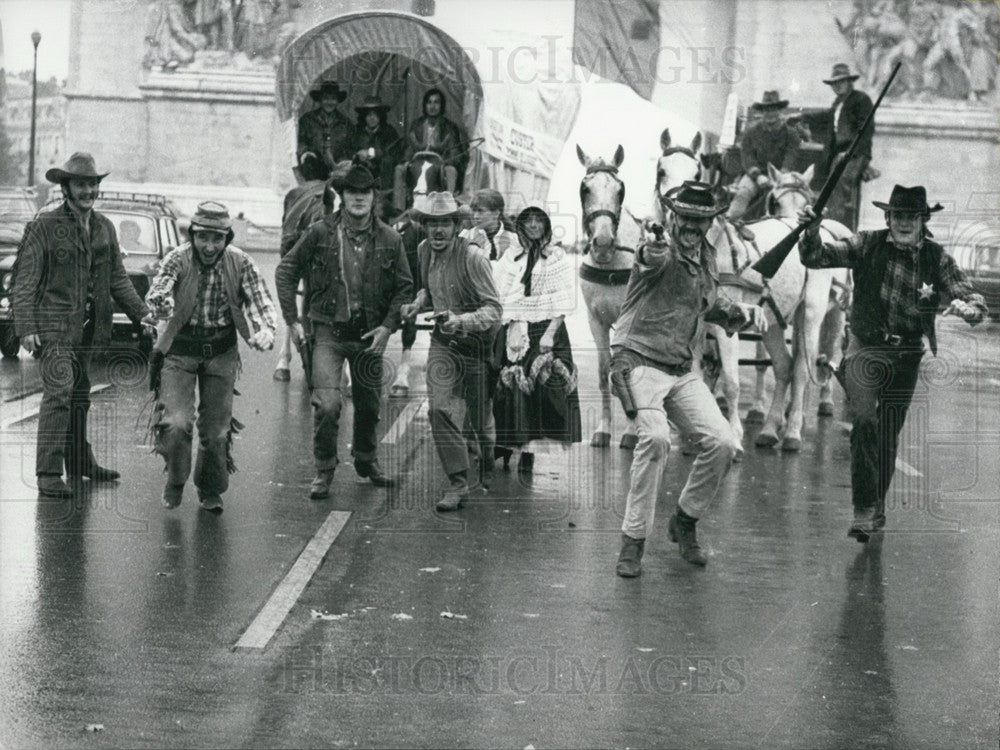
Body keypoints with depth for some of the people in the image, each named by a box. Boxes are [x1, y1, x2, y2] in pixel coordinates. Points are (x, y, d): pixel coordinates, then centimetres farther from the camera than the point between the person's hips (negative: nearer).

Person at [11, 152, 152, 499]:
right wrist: (26, 327, -15)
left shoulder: (104, 227, 11)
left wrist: (141, 313, 10)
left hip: (87, 326, 7)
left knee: (80, 395, 16)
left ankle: (79, 462, 29)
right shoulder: (44, 226, -7)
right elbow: (25, 281, -8)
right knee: (59, 392, -15)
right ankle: (49, 473, -15)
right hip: (54, 325, -6)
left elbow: (117, 278, 18)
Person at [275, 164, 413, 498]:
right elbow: (285, 272, 3)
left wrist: (388, 326, -6)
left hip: (370, 334, 3)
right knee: (326, 404, -14)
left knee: (369, 404, 15)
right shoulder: (321, 233, -7)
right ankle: (324, 471, 4)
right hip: (329, 332, -2)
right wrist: (293, 320, -2)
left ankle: (366, 459, 39)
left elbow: (404, 288, 7)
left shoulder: (389, 240, -1)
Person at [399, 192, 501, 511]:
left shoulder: (473, 258, -21)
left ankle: (489, 473, 40)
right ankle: (458, 482, -1)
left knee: (479, 417, 9)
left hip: (476, 343, -4)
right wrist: (418, 303, -1)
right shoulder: (425, 251, 0)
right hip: (443, 343, 4)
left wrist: (461, 320, -38)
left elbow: (493, 310, -23)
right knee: (439, 409, -13)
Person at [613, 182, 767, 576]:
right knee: (655, 437, -29)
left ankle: (684, 521, 18)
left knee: (723, 444, -6)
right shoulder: (658, 254, -13)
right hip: (639, 362, -7)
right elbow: (653, 260, -40)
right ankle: (633, 540, -16)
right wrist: (653, 249, -63)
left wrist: (742, 312, 12)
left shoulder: (707, 259, 10)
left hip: (681, 371, 7)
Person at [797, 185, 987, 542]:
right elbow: (815, 257, -4)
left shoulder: (937, 258, -2)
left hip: (907, 356, 2)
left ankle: (877, 506, 33)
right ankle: (863, 510, -21)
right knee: (864, 422, -23)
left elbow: (975, 302, -4)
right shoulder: (867, 246, -4)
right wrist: (811, 232, -25)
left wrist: (967, 308, -28)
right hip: (866, 348, -2)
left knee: (888, 436, 12)